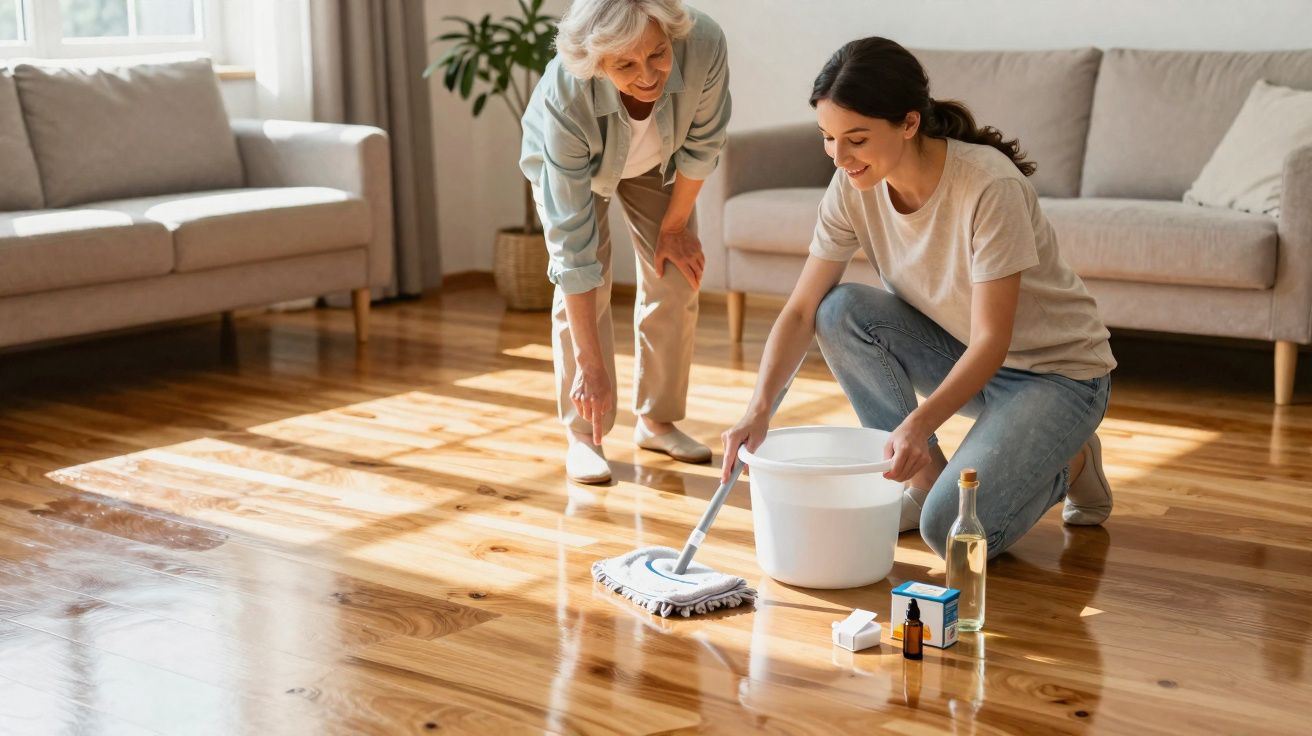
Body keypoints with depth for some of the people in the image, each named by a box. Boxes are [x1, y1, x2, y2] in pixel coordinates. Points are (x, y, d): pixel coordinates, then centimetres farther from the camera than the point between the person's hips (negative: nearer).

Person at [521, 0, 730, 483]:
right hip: (566, 165, -3)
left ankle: (657, 421, 15)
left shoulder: (705, 46, -41)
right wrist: (591, 363, -41)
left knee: (677, 280, -3)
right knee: (585, 286, -17)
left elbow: (702, 144, -18)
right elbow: (572, 241, -42)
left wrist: (675, 225, -7)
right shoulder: (564, 99, -45)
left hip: (657, 162, 3)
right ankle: (582, 437, -3)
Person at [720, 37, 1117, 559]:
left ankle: (1068, 465, 7)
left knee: (952, 530, -24)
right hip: (961, 354, 6)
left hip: (1056, 371, -6)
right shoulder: (853, 189, -13)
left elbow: (993, 340, -29)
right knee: (841, 311, -19)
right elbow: (801, 310, -12)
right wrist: (760, 406, -28)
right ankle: (923, 476, -3)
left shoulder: (989, 186, -30)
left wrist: (920, 422, -43)